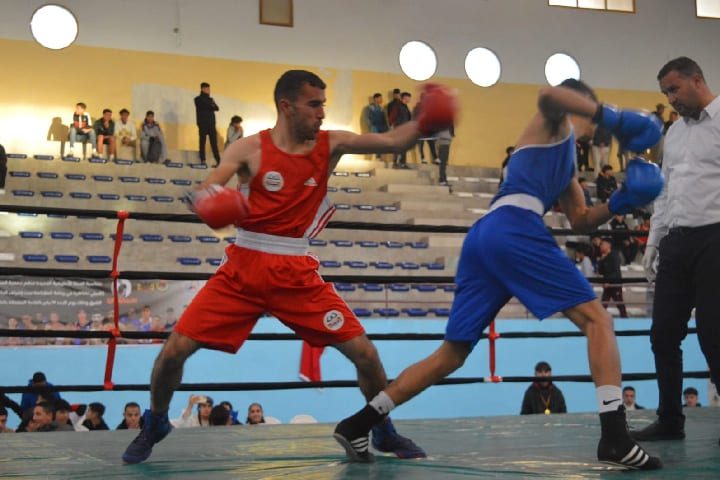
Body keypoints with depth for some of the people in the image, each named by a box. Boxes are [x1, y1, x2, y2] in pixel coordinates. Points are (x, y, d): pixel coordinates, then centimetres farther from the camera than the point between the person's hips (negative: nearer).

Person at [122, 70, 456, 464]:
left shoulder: (330, 144, 0)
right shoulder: (250, 148, -5)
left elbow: (393, 141, -7)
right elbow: (205, 190, -14)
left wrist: (424, 123, -26)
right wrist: (206, 199, -37)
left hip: (297, 273, 1)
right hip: (243, 268, -1)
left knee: (363, 351, -5)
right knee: (174, 350, -7)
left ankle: (384, 432, 20)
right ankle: (155, 425, 22)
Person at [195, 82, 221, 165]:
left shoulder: (210, 99, 21)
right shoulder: (198, 99, 5)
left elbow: (217, 108, 8)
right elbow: (205, 106, -11)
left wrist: (211, 106, -10)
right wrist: (211, 106, 1)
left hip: (211, 124, 4)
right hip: (203, 124, -4)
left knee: (214, 143, -1)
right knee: (202, 142, -4)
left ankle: (218, 161, -5)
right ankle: (203, 161, -4)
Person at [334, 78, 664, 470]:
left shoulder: (567, 166, 36)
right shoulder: (554, 122, 13)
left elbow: (580, 220, 33)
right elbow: (548, 94, -12)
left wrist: (618, 203, 16)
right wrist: (610, 116, -10)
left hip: (483, 236, 9)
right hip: (515, 229, -9)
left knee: (451, 354, 12)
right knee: (597, 320, -2)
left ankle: (356, 425, 11)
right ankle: (614, 437, -12)